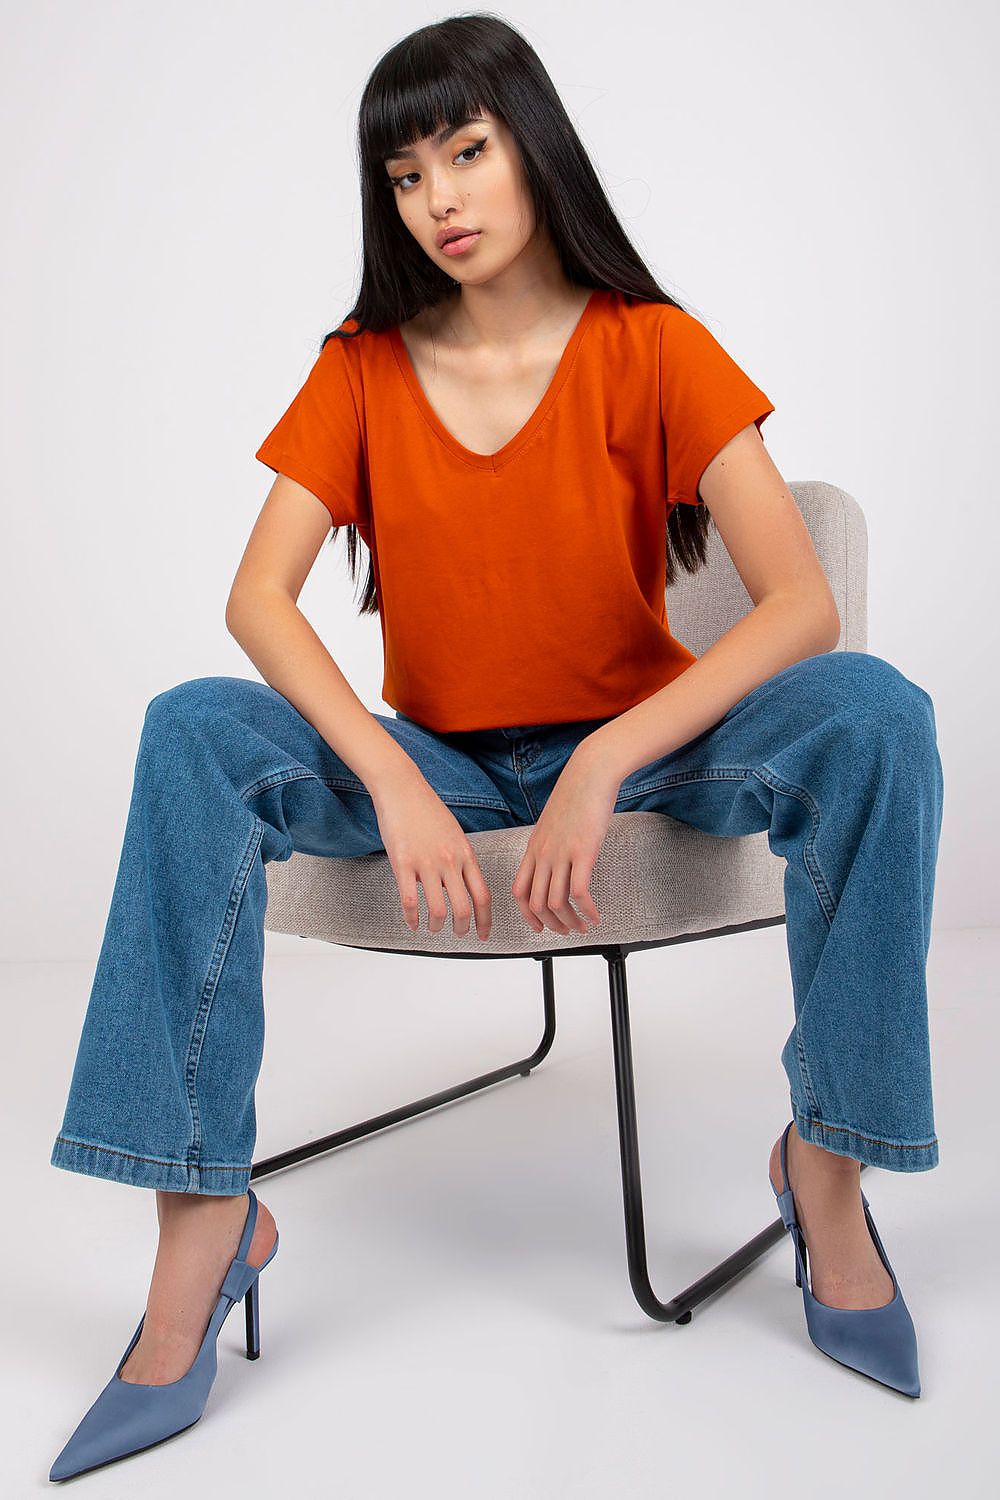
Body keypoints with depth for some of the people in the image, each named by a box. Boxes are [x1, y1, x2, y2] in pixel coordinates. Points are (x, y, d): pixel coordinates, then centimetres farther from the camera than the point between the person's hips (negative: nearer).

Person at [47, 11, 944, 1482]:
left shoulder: (652, 349, -6)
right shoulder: (364, 368, 1)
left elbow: (803, 603, -17)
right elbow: (258, 598, -12)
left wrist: (604, 767, -29)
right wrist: (394, 784, -29)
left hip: (639, 744, -1)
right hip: (430, 757, 2)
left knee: (875, 714, -29)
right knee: (193, 733, -25)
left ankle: (828, 1160, -14)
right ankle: (201, 1220, -24)